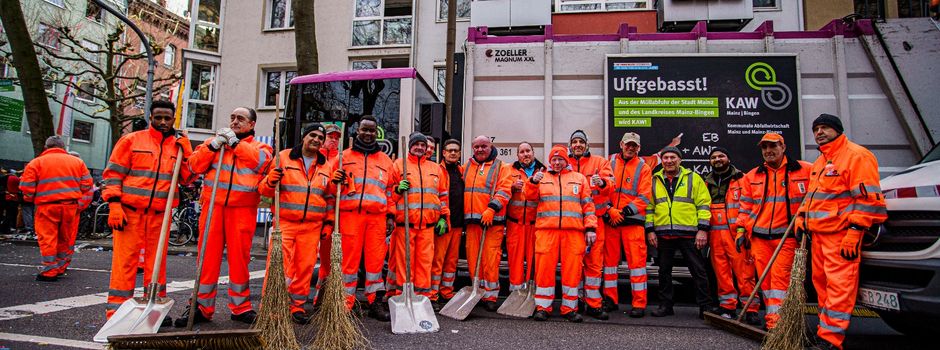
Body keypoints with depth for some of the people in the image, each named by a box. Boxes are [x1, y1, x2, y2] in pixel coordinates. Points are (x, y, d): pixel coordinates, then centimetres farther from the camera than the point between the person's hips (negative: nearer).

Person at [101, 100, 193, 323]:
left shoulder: (179, 146, 13)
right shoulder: (131, 141, 4)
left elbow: (189, 178, 7)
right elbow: (113, 173, 0)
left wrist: (185, 152, -4)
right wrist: (114, 205, -8)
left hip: (160, 215, 3)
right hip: (129, 212, -3)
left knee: (157, 260, 9)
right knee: (125, 260, -2)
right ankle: (117, 310, 6)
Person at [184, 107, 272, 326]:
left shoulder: (259, 146, 13)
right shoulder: (213, 141, 18)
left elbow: (261, 161, -10)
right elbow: (195, 166, 6)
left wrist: (235, 142, -8)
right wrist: (213, 145, -6)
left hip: (242, 210, -1)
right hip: (213, 206, 2)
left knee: (239, 257, 2)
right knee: (208, 255, 3)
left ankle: (240, 307, 14)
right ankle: (202, 307, 13)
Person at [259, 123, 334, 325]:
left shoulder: (326, 166, 14)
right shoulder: (283, 158, 4)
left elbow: (330, 198, 20)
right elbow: (264, 190, 4)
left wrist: (329, 221, 12)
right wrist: (270, 181, -18)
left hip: (312, 226, 3)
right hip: (284, 222, -3)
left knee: (305, 266, 5)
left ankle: (297, 306, 17)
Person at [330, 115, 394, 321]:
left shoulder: (386, 160, 19)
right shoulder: (344, 156, 14)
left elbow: (390, 190, 20)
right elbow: (331, 185, 16)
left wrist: (390, 215, 12)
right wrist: (335, 180, -8)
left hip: (377, 217, 2)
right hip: (350, 214, -1)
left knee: (376, 260, 0)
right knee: (349, 259, -2)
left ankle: (375, 302, 9)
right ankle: (346, 303, 7)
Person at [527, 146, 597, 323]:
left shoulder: (579, 178, 17)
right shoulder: (542, 178, 18)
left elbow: (588, 205, 12)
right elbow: (530, 196, 3)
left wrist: (590, 228, 3)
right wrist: (533, 182, -17)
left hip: (574, 231, 0)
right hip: (546, 229, 0)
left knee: (572, 268, 0)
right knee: (545, 267, -3)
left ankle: (569, 308, 11)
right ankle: (542, 307, 7)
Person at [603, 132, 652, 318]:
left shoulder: (643, 168, 5)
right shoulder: (610, 163, 11)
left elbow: (644, 197, -2)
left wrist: (624, 212, -12)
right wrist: (610, 210, -9)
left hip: (633, 221, -2)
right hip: (609, 219, 2)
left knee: (637, 259, -5)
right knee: (610, 259, 7)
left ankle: (639, 304, 2)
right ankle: (610, 299, 18)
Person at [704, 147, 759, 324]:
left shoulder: (741, 179, 6)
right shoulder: (707, 183, 17)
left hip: (736, 233, -4)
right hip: (715, 234, 4)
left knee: (744, 271, -6)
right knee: (722, 272, 6)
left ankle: (751, 309, 1)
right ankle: (727, 307, 13)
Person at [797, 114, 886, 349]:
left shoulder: (856, 155, -8)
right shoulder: (820, 162, 22)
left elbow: (867, 198, -15)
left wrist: (854, 231, -20)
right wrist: (801, 218, 16)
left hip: (841, 234, -9)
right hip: (818, 233, 9)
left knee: (839, 286, -9)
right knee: (821, 282, 14)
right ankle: (826, 327, 24)